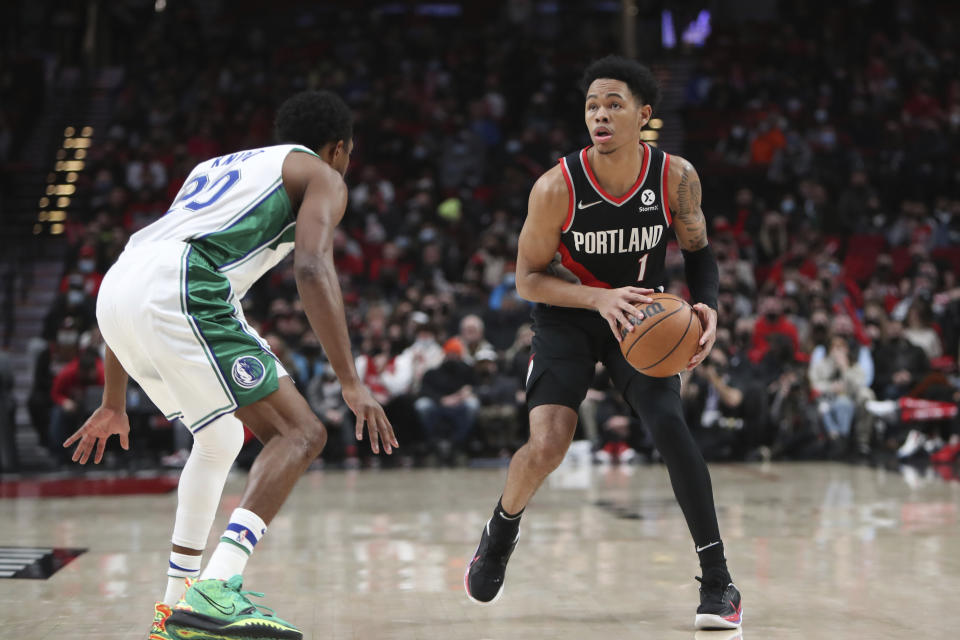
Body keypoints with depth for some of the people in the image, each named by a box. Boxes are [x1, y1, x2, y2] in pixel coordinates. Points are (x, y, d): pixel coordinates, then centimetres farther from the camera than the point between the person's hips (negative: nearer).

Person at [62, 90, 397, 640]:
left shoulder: (218, 167, 37)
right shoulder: (321, 176, 16)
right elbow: (313, 266, -6)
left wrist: (114, 404, 39)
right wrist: (352, 383, -11)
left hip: (115, 289, 8)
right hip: (182, 291, -8)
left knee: (221, 438, 26)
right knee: (300, 433, -6)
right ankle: (215, 595, -22)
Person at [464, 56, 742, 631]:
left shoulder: (676, 177, -16)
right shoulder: (557, 187, -22)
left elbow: (698, 251, 1)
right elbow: (528, 278, -13)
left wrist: (708, 307, -19)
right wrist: (601, 298, -28)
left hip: (640, 313, 1)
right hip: (568, 316, -1)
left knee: (670, 424, -20)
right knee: (547, 445, -17)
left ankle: (719, 582, -11)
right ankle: (501, 532, 18)